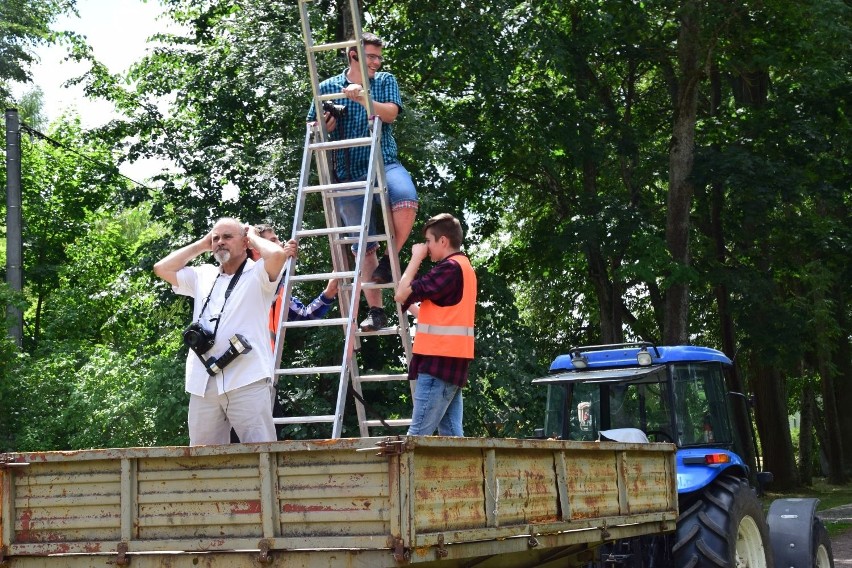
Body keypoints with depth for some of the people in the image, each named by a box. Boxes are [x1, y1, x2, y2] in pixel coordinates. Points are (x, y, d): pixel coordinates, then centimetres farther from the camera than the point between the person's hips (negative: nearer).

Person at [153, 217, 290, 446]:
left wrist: (254, 237, 5)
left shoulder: (258, 274, 4)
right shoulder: (203, 275, 22)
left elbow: (278, 254, -16)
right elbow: (162, 269, 21)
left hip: (247, 381, -5)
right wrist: (201, 245, 20)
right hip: (203, 383, 6)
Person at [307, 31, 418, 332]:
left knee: (406, 201, -34)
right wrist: (324, 126, -7)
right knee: (364, 246, 0)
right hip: (348, 173, 1)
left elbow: (391, 113, -8)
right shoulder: (328, 87, 9)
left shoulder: (385, 81, 10)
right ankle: (375, 311, 6)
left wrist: (363, 98, -23)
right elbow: (312, 127, 16)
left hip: (383, 162, -1)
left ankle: (389, 260, -11)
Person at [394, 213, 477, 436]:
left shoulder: (449, 268, -12)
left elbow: (402, 294, -14)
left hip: (439, 359, -10)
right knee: (451, 433, 6)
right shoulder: (464, 267, 19)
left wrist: (416, 258, -5)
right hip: (453, 358, 10)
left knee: (418, 435, -10)